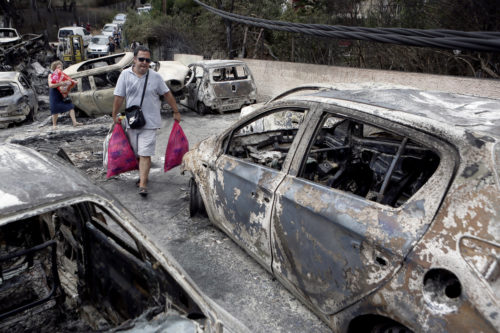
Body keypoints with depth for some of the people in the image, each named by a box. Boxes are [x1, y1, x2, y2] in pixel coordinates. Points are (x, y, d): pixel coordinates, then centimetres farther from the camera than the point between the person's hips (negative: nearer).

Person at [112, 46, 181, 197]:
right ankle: (143, 174, 35)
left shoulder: (155, 76, -1)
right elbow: (119, 97, 4)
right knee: (136, 153, 14)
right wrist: (115, 115, 7)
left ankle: (143, 184, -7)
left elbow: (167, 94, 7)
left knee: (145, 154, -8)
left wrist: (176, 112, 8)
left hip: (149, 123, -2)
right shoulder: (125, 74, -1)